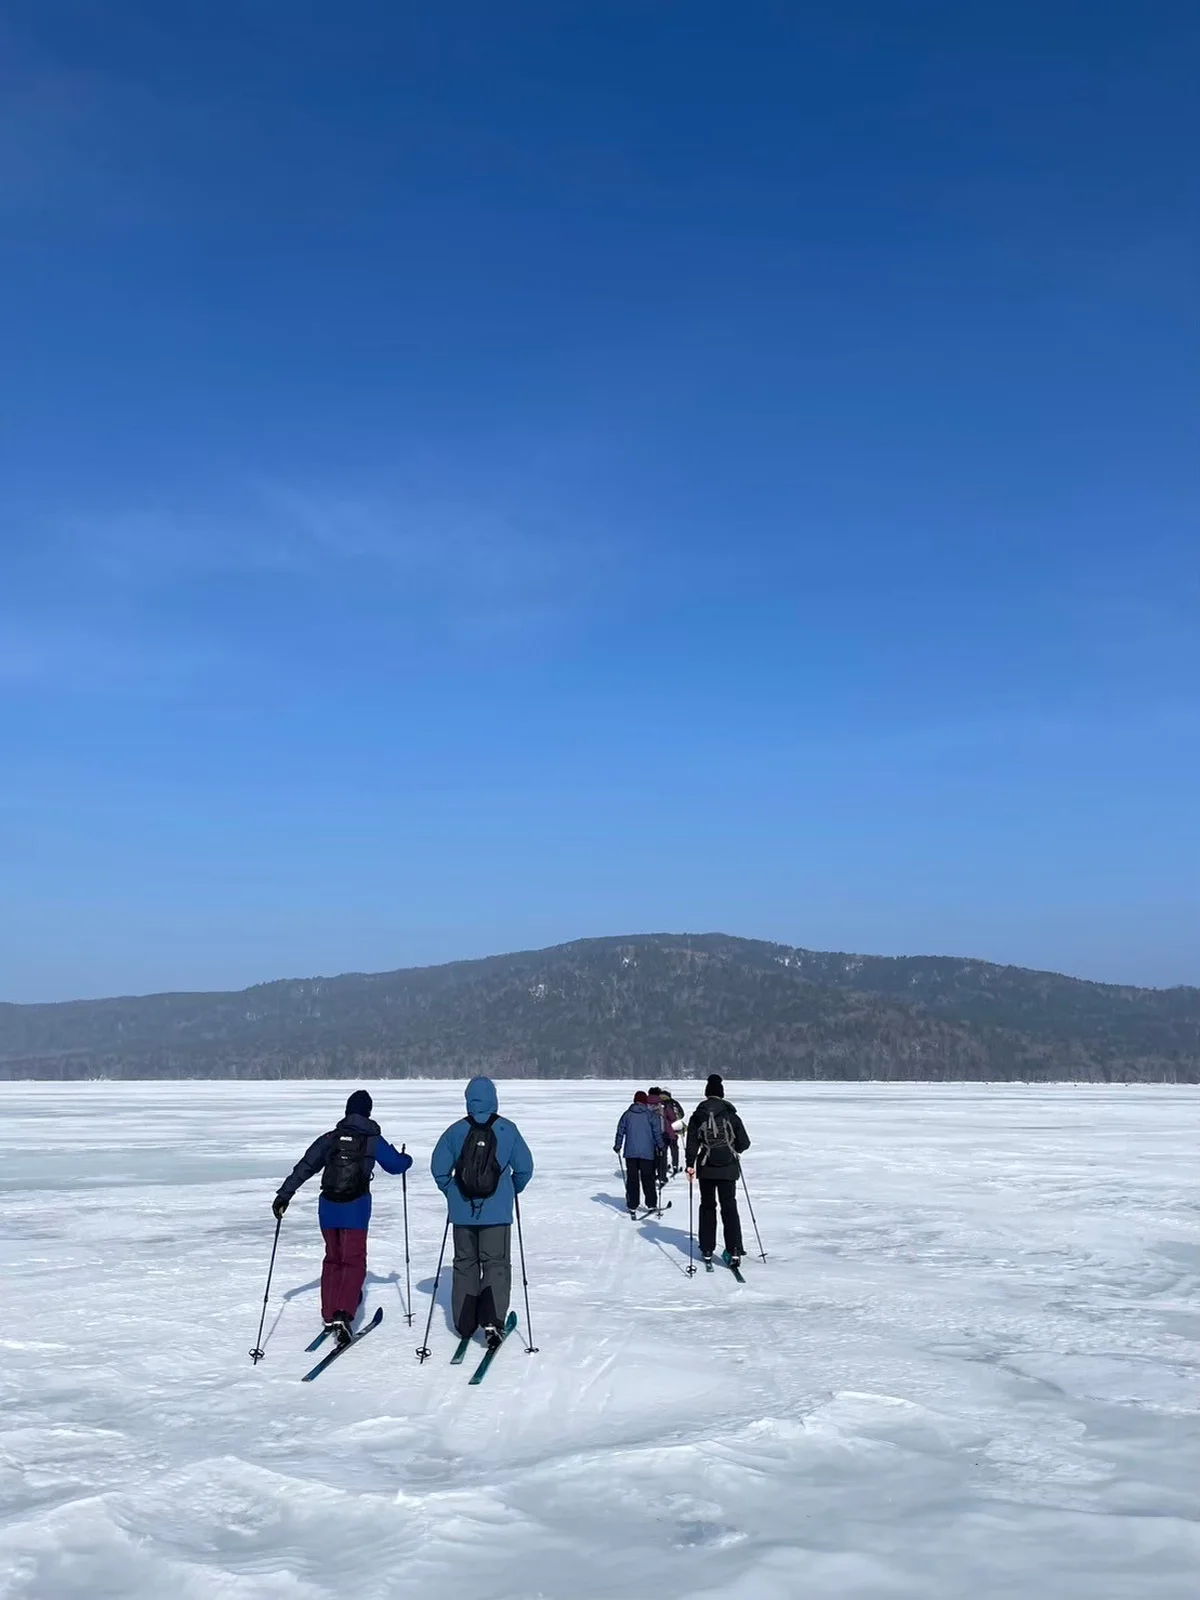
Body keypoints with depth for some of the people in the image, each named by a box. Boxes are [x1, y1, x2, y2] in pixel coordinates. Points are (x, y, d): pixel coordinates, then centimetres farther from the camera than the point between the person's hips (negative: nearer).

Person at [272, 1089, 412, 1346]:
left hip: (328, 1207, 4)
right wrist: (406, 1158, 31)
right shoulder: (373, 1140, -1)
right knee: (354, 1262, 0)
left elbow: (304, 1168, 2)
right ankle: (342, 1314, -19)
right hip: (355, 1208, -3)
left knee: (333, 1259, 19)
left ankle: (329, 1315, 24)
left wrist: (284, 1195, 3)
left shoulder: (329, 1139, 6)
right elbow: (397, 1164, 8)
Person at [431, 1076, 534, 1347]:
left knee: (465, 1264, 15)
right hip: (497, 1212, -2)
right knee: (496, 1264, 5)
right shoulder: (507, 1129, -5)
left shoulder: (456, 1130, -3)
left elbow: (439, 1168, -1)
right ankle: (492, 1320, -10)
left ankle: (464, 1323, 18)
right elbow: (524, 1167, -2)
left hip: (462, 1211, 2)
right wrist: (513, 1190, 16)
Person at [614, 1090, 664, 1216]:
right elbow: (657, 1132, -5)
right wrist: (660, 1146, 7)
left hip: (630, 1152, 2)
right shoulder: (651, 1115, -4)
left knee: (632, 1179, 7)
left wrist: (617, 1146, 16)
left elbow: (620, 1131, 6)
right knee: (648, 1179, 9)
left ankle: (632, 1206, 8)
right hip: (647, 1153, -1)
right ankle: (651, 1204, 11)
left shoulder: (627, 1115, 3)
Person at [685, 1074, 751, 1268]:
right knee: (729, 1207, 4)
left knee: (707, 1206, 15)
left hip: (706, 1168, 1)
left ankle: (707, 1250, 16)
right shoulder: (731, 1115, -4)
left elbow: (692, 1144, -6)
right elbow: (744, 1143, 0)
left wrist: (690, 1165, 1)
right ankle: (734, 1250, -9)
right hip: (728, 1168, 0)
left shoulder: (697, 1117, -3)